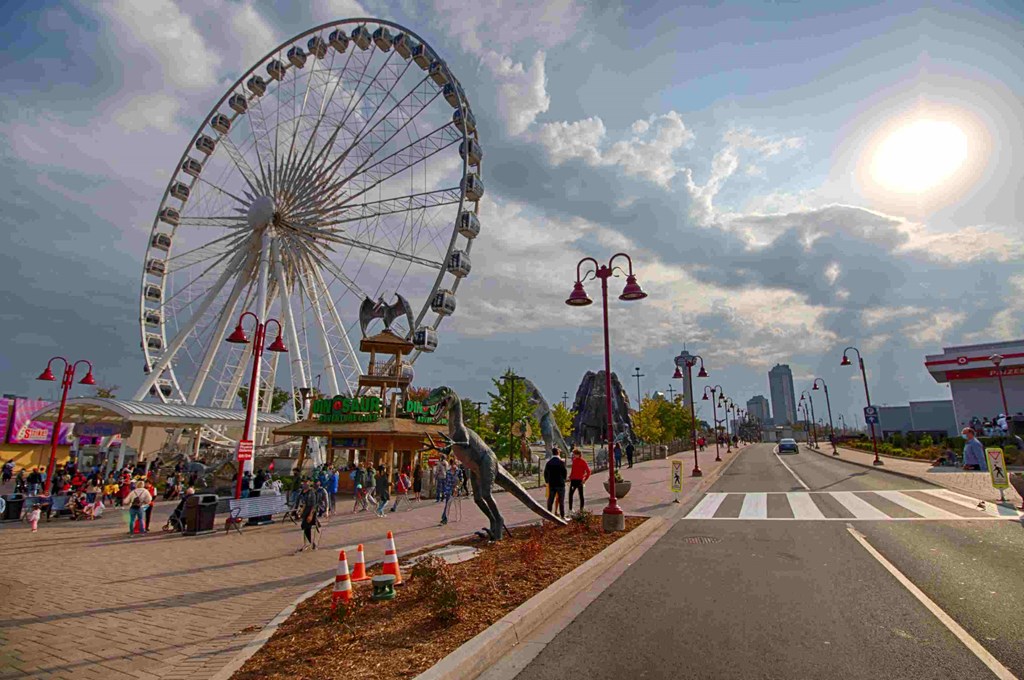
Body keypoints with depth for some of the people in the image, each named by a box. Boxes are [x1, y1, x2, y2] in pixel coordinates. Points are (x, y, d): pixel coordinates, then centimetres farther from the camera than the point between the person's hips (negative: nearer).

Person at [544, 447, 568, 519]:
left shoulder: (549, 462, -1)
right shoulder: (561, 462, -11)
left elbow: (545, 473, 3)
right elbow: (564, 472, -6)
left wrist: (547, 481, 15)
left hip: (551, 484, 3)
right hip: (560, 483, -3)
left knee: (550, 500, 10)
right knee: (561, 501, 5)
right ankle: (562, 515, 6)